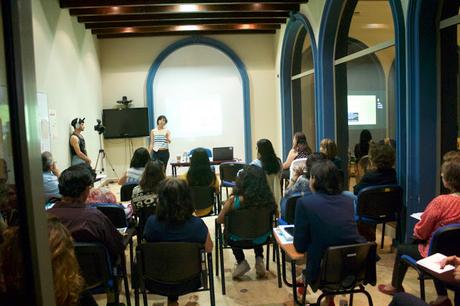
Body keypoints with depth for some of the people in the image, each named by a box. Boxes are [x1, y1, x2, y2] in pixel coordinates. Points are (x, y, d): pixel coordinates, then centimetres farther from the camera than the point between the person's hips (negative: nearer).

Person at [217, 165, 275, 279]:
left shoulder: (233, 200, -28)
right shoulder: (268, 198, -21)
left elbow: (219, 220, -12)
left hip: (240, 239, -2)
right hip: (261, 238, 2)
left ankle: (241, 262, 26)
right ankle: (259, 259, 26)